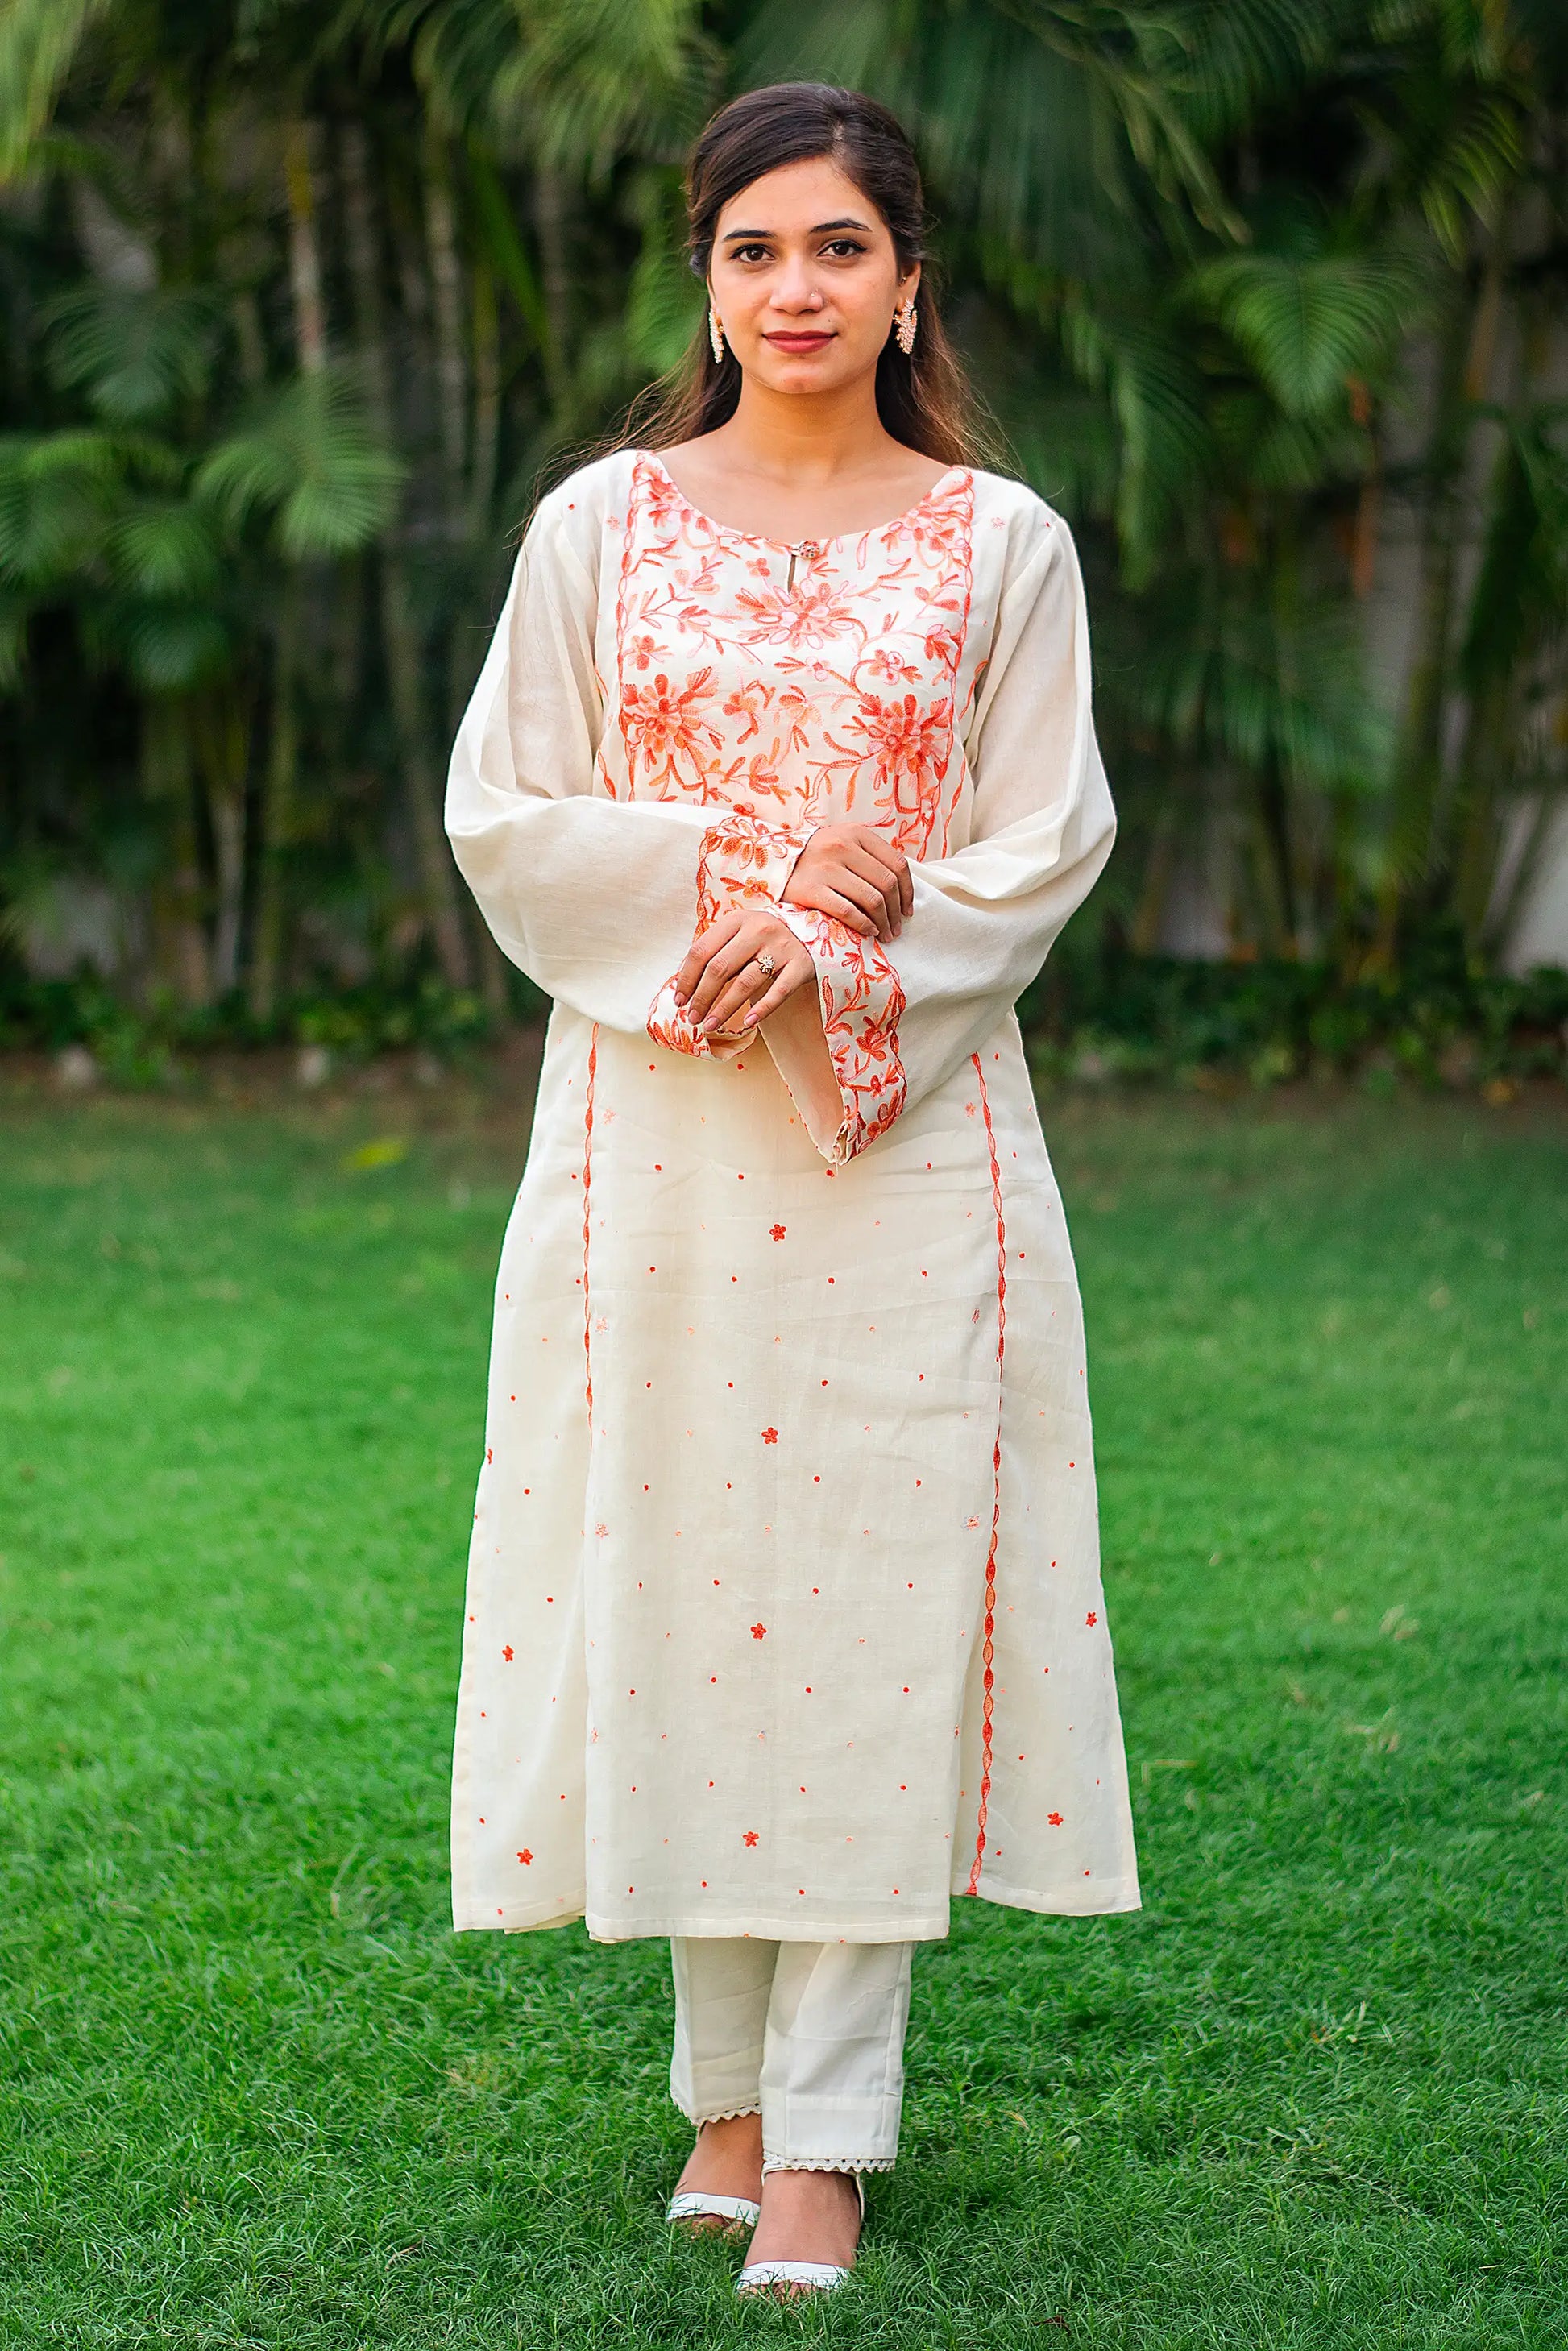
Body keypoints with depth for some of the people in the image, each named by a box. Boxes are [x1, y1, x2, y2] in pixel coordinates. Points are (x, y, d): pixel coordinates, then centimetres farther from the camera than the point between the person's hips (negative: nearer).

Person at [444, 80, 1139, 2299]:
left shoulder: (1003, 546, 5)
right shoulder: (603, 523, 6)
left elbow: (1043, 848, 2)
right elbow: (505, 813, 4)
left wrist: (844, 947, -12)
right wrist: (721, 882, -10)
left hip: (910, 1134, -1)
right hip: (654, 1125, 1)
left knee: (874, 1594, -3)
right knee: (672, 1576, 3)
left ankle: (829, 2131, 5)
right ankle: (726, 2085, 18)